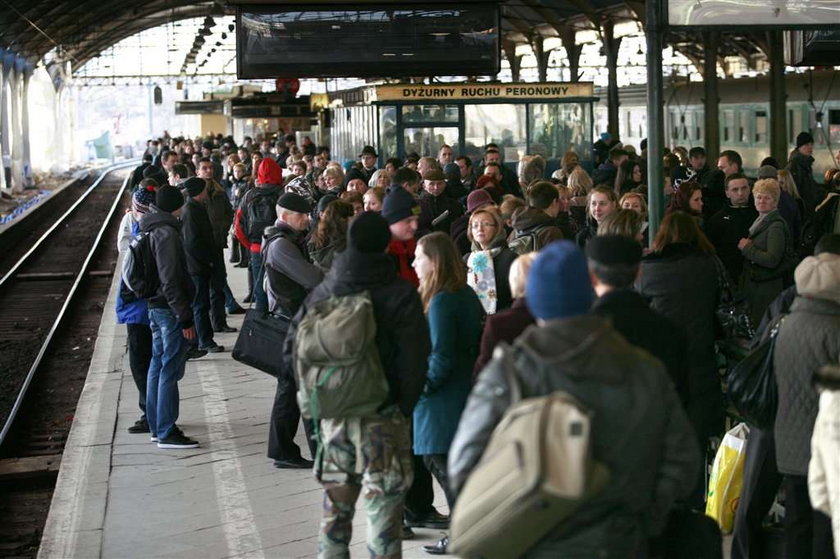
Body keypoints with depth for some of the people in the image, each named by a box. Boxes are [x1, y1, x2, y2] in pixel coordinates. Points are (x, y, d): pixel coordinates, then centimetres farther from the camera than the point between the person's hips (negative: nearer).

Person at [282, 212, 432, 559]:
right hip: (383, 416, -4)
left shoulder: (323, 292, 2)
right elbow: (414, 361, -14)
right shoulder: (400, 294, -11)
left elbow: (292, 350, 5)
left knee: (335, 507, 15)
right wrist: (405, 407, -1)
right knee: (383, 507, 1)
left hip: (333, 415, 4)